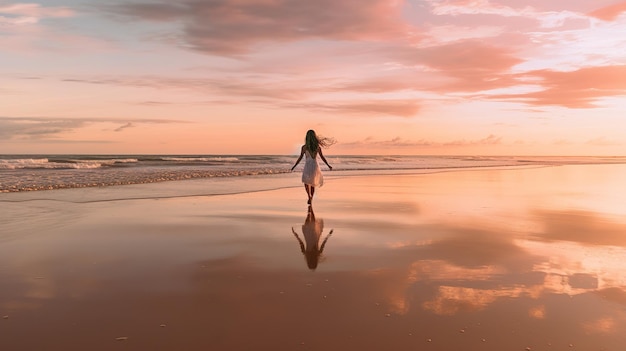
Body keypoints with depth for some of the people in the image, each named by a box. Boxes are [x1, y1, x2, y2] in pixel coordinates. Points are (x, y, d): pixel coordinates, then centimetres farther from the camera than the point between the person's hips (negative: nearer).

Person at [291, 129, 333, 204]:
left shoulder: (304, 147, -7)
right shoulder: (318, 146, -1)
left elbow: (300, 157, -7)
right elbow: (322, 157, 3)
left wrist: (294, 166, 3)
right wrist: (328, 165, 15)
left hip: (308, 166, -3)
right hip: (315, 165, 3)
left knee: (306, 183, 10)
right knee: (313, 183, 19)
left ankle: (309, 196, -19)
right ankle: (311, 200, 22)